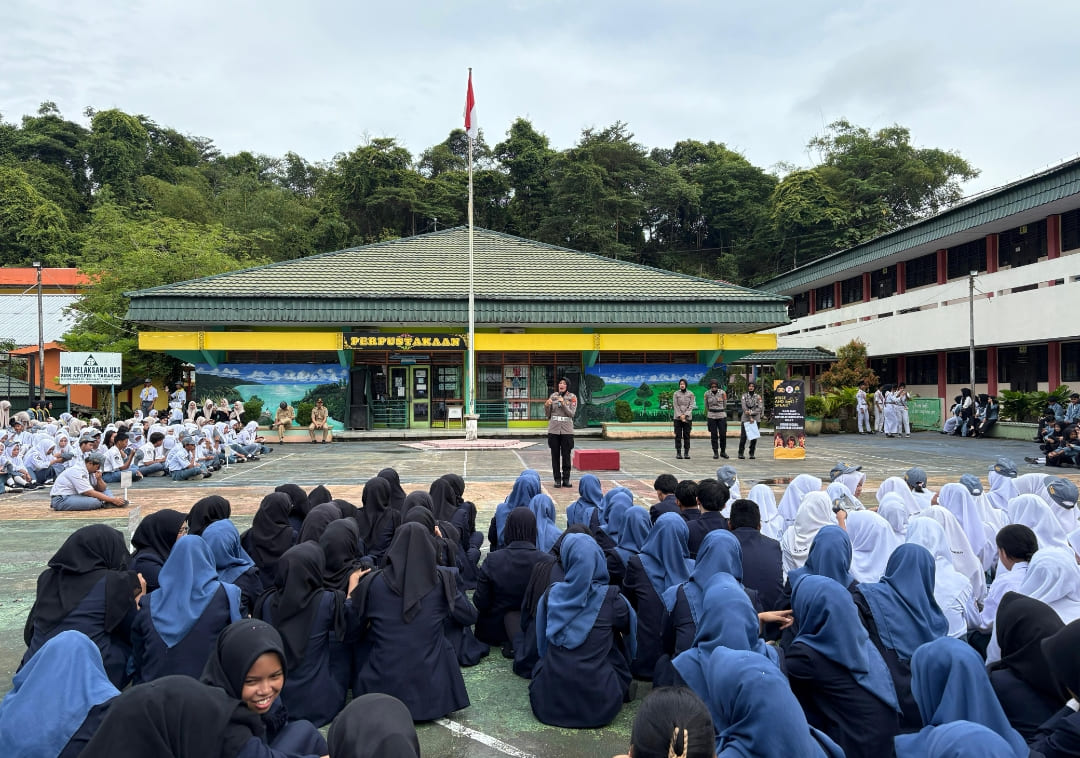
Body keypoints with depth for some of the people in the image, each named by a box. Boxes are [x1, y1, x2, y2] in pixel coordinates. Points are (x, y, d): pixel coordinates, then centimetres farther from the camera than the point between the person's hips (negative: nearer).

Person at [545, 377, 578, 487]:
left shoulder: (572, 397, 1)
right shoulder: (553, 396, 7)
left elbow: (572, 414, -7)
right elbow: (548, 414, 10)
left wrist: (563, 404, -18)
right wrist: (546, 405, -9)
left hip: (567, 430, -2)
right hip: (553, 429, 2)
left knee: (566, 456, 1)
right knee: (555, 455, 3)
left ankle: (566, 479, 9)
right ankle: (557, 479, 9)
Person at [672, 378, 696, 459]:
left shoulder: (690, 394, 5)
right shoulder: (675, 394, 3)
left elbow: (691, 406, 0)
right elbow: (675, 405, -2)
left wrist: (685, 415, -10)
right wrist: (680, 416, -10)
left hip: (688, 417, 1)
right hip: (678, 418, 0)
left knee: (687, 435, 2)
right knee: (678, 435, -1)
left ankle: (686, 453, 6)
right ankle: (678, 453, 3)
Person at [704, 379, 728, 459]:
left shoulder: (722, 393, -3)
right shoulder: (707, 394, 0)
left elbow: (725, 405, 8)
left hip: (722, 416, 0)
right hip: (711, 416, 0)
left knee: (723, 434, -1)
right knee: (713, 435, 0)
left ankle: (723, 452, 14)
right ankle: (715, 453, 7)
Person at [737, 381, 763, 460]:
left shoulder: (758, 396, 7)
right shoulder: (744, 396, 4)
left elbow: (760, 408, -2)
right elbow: (744, 407, -5)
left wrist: (751, 412, -15)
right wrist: (750, 417, -12)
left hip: (755, 418, 1)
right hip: (745, 418, -1)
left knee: (754, 437, 0)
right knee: (743, 436, -5)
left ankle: (752, 453, 7)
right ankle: (740, 453, 3)